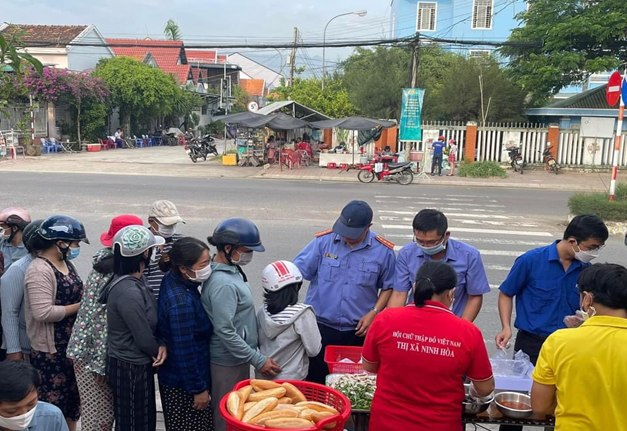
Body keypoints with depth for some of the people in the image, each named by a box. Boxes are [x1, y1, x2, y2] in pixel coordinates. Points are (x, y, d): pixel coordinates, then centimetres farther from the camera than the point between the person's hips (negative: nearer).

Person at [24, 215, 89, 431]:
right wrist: (80, 306, -19)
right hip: (50, 350, -9)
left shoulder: (66, 263, 7)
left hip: (72, 344, 9)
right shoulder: (39, 270, -21)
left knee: (72, 399, 20)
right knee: (52, 405, 4)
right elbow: (43, 313, -27)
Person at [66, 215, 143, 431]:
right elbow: (103, 320, -22)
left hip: (90, 349, 9)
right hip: (95, 353, -9)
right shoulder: (113, 273, -22)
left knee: (104, 412, 17)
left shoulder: (108, 262, 6)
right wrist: (101, 363, -17)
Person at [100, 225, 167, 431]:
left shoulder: (136, 281, 2)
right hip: (130, 369, -9)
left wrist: (160, 346, -8)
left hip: (138, 365, 9)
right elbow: (144, 339, -22)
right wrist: (160, 349, -1)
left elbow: (149, 323, 10)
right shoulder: (129, 292, -28)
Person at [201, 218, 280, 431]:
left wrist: (255, 348, 17)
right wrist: (258, 360, -22)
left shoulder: (230, 270, 3)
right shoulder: (223, 283, -27)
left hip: (237, 357, 9)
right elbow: (225, 331, -27)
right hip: (229, 361, -9)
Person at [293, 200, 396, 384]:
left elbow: (388, 287, 6)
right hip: (320, 327, 0)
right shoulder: (323, 241, -6)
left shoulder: (383, 251, -4)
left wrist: (374, 312, -6)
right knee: (315, 381, 9)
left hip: (358, 330, 0)